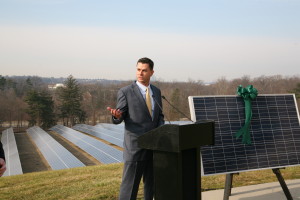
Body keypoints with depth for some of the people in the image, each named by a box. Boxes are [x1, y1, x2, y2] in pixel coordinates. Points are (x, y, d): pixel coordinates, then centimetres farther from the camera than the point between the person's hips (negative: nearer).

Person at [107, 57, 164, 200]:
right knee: (130, 185, -2)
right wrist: (116, 115, -30)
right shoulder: (125, 92, -6)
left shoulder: (156, 92, 11)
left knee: (151, 184, 17)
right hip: (135, 146, -5)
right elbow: (118, 119, -7)